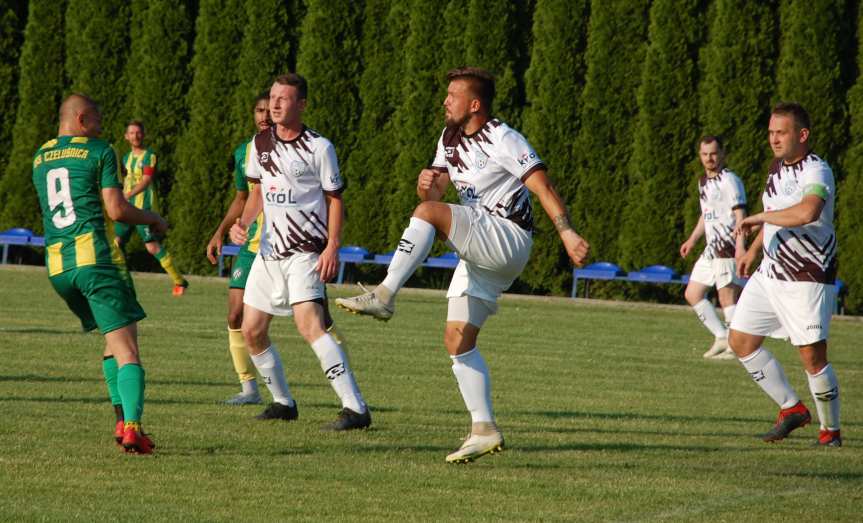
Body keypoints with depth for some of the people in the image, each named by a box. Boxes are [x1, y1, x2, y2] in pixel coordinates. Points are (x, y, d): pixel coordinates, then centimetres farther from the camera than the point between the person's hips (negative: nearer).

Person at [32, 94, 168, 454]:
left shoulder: (40, 157, 19)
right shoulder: (99, 151, 0)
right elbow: (116, 209, -7)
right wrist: (153, 219, 10)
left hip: (56, 264, 6)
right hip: (95, 256, -6)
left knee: (113, 338, 22)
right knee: (126, 347, -8)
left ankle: (122, 418, 11)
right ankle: (131, 426, -25)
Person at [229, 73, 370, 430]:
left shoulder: (318, 147, -6)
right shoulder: (261, 143, 10)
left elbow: (334, 200, -4)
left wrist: (332, 247, -14)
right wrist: (243, 223, 2)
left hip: (306, 250, -7)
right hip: (269, 250, 7)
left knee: (309, 323, -24)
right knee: (252, 331, 8)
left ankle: (355, 408, -28)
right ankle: (283, 403, 27)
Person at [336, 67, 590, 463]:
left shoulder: (502, 140, -12)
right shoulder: (451, 138, 13)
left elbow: (542, 186, -17)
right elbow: (432, 192, 12)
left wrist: (567, 234, -27)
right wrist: (426, 184, -13)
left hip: (508, 239, -9)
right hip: (480, 252, 9)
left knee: (429, 214, -27)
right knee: (457, 339, 3)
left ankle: (384, 296, -31)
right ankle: (484, 430, 4)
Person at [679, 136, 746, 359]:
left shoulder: (729, 180, -10)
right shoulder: (703, 182, 17)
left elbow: (740, 214, -17)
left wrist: (740, 245, -26)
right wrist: (692, 240, 24)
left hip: (728, 248, -10)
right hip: (711, 248, 10)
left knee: (727, 296, -9)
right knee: (692, 294, 11)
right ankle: (722, 337, 16)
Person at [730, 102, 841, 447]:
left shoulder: (816, 172, -18)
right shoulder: (777, 168, 11)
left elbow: (806, 212, -39)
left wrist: (759, 218, -28)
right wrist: (753, 250, 24)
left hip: (807, 281, -9)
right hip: (770, 273, 9)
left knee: (813, 358, -8)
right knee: (740, 341, 6)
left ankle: (830, 430, 11)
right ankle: (792, 409, 18)